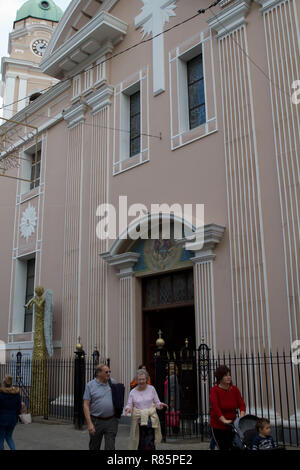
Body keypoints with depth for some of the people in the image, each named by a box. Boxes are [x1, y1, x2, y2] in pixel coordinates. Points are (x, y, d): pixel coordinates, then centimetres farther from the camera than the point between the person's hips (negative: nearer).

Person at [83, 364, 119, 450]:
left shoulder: (112, 382, 4)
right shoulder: (90, 385, -6)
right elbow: (86, 405, -8)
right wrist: (89, 423, -15)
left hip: (111, 421, 1)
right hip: (96, 421, -1)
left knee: (110, 447, -1)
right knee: (94, 447, 15)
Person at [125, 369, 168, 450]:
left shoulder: (151, 389, 3)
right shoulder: (133, 392, 4)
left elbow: (157, 402, 7)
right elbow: (129, 405, 5)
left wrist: (160, 405, -14)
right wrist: (128, 409, -18)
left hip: (150, 420, -1)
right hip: (138, 421, 1)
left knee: (150, 445, -10)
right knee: (141, 445, 6)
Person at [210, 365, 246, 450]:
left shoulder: (235, 389, 0)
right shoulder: (215, 390, -12)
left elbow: (241, 404, -7)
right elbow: (215, 407, -23)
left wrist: (242, 416, -25)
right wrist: (224, 420, -34)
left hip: (232, 425, 3)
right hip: (218, 426, -3)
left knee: (233, 447, 3)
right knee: (223, 448, -1)